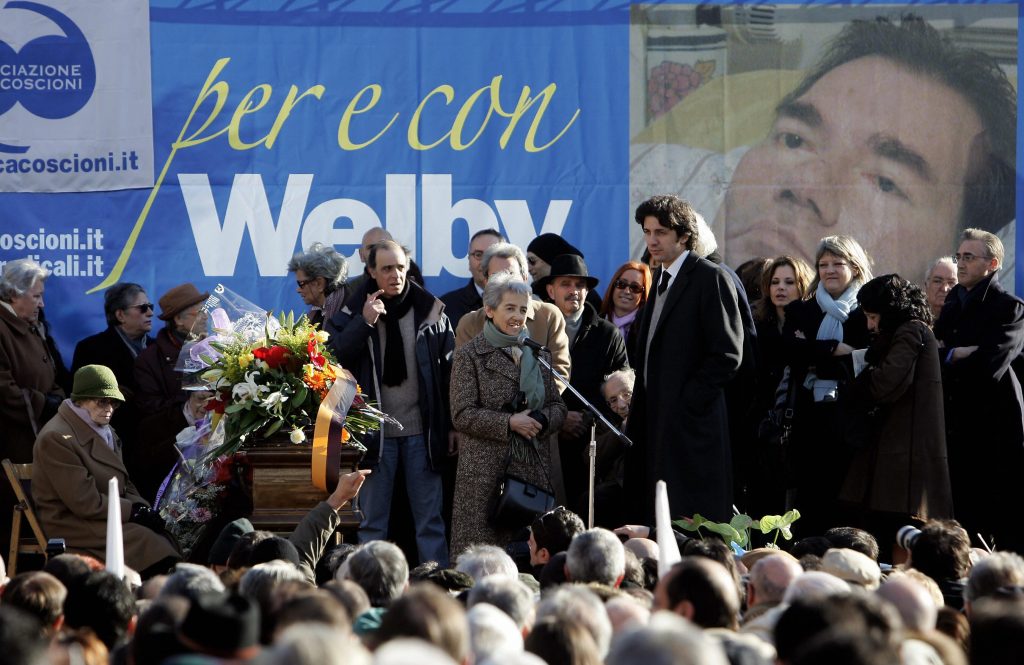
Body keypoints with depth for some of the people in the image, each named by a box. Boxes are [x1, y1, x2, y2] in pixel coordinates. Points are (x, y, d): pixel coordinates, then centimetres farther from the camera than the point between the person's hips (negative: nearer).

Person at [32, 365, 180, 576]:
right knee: (145, 539, -25)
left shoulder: (102, 430, 15)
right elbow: (85, 502, -19)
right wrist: (133, 510, -14)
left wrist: (141, 507, -2)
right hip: (72, 523, -8)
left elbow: (123, 483, 19)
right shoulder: (57, 438, -15)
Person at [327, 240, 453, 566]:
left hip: (422, 430, 0)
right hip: (376, 430, 0)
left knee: (430, 518, 4)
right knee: (372, 520, 4)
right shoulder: (353, 312, 3)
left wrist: (450, 425, 1)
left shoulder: (431, 311, 3)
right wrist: (364, 322, -17)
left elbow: (450, 368, 5)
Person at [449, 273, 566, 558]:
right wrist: (509, 423, -15)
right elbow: (462, 414, -6)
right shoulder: (469, 355, 1)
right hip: (487, 468, -5)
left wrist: (541, 421, -6)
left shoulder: (537, 354, 17)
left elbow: (557, 406, 17)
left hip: (534, 467, 5)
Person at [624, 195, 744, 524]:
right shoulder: (661, 280, 19)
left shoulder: (710, 279, -8)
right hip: (656, 422, 8)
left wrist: (686, 403, -15)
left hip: (691, 423, -8)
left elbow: (728, 354, -13)